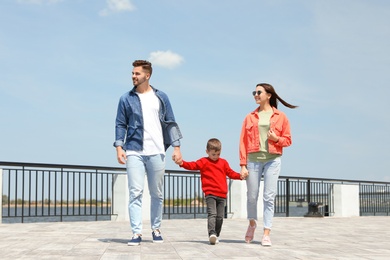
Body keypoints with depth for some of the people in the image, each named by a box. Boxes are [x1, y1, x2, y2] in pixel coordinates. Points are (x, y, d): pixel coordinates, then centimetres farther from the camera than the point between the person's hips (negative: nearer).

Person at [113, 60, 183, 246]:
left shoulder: (161, 97, 8)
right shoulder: (126, 99, 6)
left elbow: (170, 123, 9)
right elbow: (120, 124, 6)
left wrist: (176, 147, 1)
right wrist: (119, 147, -5)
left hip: (156, 152, 1)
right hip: (134, 152, -1)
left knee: (157, 194, 8)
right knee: (135, 193, -6)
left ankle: (156, 229, 22)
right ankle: (136, 233, -3)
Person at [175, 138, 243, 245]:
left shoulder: (223, 162, 17)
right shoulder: (204, 162, 3)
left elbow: (230, 173, 20)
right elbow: (193, 165, -8)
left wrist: (240, 175, 4)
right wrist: (182, 163, -25)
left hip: (222, 195, 5)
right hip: (210, 194, -4)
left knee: (220, 217, 7)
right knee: (212, 214, -17)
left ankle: (216, 235, 17)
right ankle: (212, 234, -26)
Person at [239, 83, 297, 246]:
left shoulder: (280, 117, 7)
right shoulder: (250, 117, 10)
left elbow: (288, 140, 10)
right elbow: (243, 142, 5)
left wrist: (276, 139, -12)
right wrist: (243, 165, -3)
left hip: (272, 160, -1)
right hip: (253, 159, 1)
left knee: (269, 197, -5)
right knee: (252, 196, 5)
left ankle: (266, 234, -1)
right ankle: (252, 223, 32)